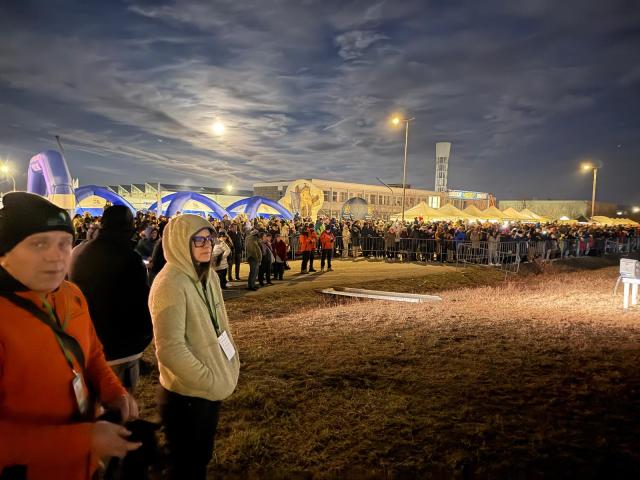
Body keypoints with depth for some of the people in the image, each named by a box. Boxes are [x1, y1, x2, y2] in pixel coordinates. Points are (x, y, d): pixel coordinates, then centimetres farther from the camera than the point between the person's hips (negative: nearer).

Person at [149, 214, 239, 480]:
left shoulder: (208, 276, 1)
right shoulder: (170, 284, -23)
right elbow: (170, 349, -27)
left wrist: (229, 368, 3)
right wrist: (211, 381, -20)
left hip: (210, 388, 7)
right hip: (186, 394, -7)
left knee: (201, 457, 26)